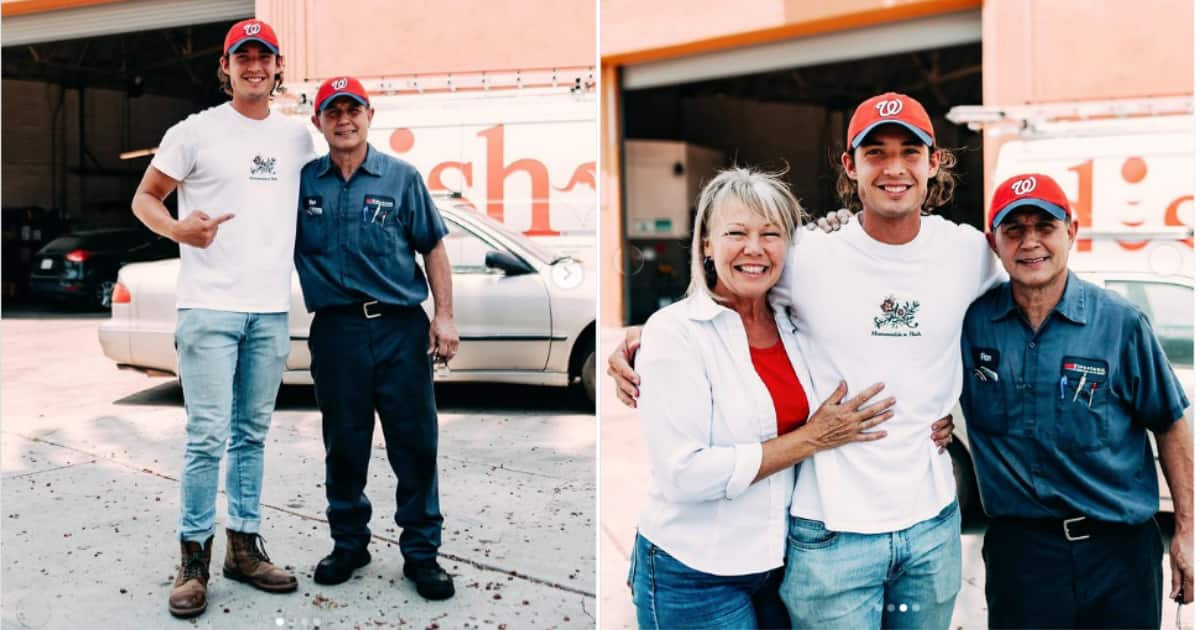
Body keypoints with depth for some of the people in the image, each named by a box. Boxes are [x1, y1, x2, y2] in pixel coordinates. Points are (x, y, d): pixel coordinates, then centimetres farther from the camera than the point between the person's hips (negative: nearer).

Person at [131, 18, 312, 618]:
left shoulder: (297, 138, 12)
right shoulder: (195, 132, 0)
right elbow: (144, 198, 5)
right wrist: (178, 228, -17)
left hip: (271, 309, 4)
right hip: (209, 306, -4)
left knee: (252, 434, 11)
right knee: (208, 435, -7)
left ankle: (244, 546, 21)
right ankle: (194, 558, 6)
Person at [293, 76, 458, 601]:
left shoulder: (402, 177, 4)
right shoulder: (302, 182, 7)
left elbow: (433, 248, 5)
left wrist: (444, 315, -1)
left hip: (401, 326, -1)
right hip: (336, 329, 1)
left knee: (415, 443, 2)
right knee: (344, 444, 11)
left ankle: (421, 553, 13)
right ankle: (348, 543, 27)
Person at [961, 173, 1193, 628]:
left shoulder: (1121, 323, -6)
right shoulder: (970, 319, -5)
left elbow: (1169, 427, 2)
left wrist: (1185, 530, 2)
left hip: (1120, 545, 0)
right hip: (1018, 545, 0)